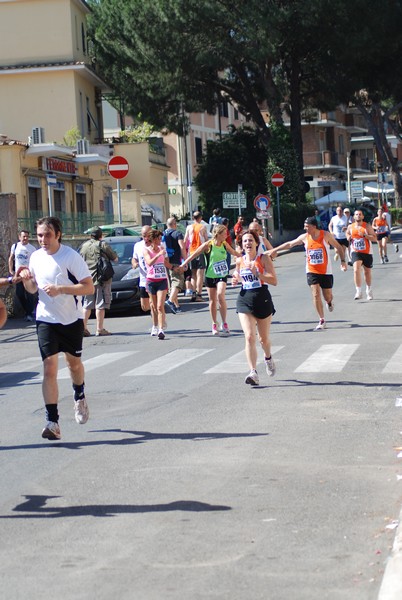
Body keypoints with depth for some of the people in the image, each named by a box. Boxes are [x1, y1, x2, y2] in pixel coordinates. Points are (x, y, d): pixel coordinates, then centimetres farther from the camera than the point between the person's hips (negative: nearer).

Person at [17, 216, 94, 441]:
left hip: (72, 319, -2)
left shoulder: (71, 256, -13)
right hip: (46, 320, 2)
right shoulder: (36, 257, 2)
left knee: (74, 363, 17)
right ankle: (52, 421, -13)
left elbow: (89, 287, -17)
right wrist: (26, 280, -7)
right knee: (50, 368, -10)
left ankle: (79, 397, 49)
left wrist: (60, 289, -27)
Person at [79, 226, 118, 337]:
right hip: (101, 278, -5)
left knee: (87, 304, 12)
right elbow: (115, 259, -1)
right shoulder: (103, 245, -7)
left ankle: (83, 327, 8)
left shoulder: (84, 246, 8)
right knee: (100, 304, -2)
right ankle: (99, 329, -2)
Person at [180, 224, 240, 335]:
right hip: (210, 276, -1)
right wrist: (183, 264, -5)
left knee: (220, 296, -20)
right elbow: (194, 255, -5)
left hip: (222, 276, 1)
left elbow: (234, 253, 18)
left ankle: (224, 323, -8)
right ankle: (214, 325, 24)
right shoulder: (208, 245, -12)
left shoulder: (225, 244, -1)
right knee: (212, 300, 7)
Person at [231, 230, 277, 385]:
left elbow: (274, 280, -13)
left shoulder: (264, 259, -6)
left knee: (263, 338, 13)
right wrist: (236, 280, 2)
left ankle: (268, 358, 47)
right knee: (249, 337, -15)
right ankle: (253, 373, -17)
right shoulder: (239, 261, 6)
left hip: (262, 300, -2)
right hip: (245, 301, 2)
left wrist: (256, 273, -23)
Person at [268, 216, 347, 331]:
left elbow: (339, 247, 0)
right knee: (316, 294, -11)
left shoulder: (326, 235, -9)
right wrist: (275, 250, 13)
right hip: (312, 271, 1)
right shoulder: (304, 237, -2)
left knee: (327, 296, 4)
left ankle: (329, 302, 44)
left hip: (326, 272, -1)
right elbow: (290, 244, 10)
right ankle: (322, 321, -4)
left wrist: (343, 261, -10)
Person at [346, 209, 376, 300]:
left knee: (367, 272, 14)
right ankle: (358, 291, -22)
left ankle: (369, 290, 36)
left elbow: (374, 238, -10)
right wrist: (348, 237, 0)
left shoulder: (367, 226, -6)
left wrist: (364, 235, -24)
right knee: (356, 270, -22)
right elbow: (347, 234, 24)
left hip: (367, 252, 0)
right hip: (355, 252, 0)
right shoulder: (350, 227, 2)